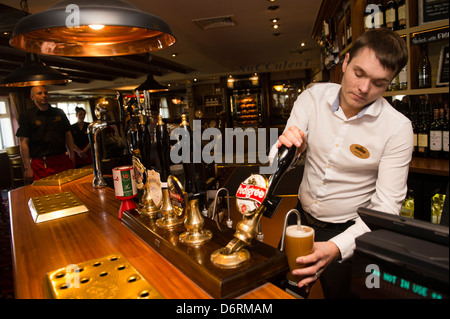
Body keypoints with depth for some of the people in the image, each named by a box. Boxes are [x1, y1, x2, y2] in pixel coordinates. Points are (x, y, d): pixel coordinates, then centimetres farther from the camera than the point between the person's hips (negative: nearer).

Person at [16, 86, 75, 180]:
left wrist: (71, 156, 7)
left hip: (63, 160, 3)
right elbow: (24, 143, -3)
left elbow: (68, 135, 14)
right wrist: (28, 168, -7)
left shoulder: (59, 112, 12)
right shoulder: (26, 116, 1)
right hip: (41, 164, -3)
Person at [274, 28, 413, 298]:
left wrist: (337, 247, -36)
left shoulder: (398, 128, -19)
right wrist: (286, 149, -36)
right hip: (301, 218, 4)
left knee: (338, 292, 19)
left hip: (347, 232, -3)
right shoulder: (313, 97, -11)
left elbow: (386, 207, -20)